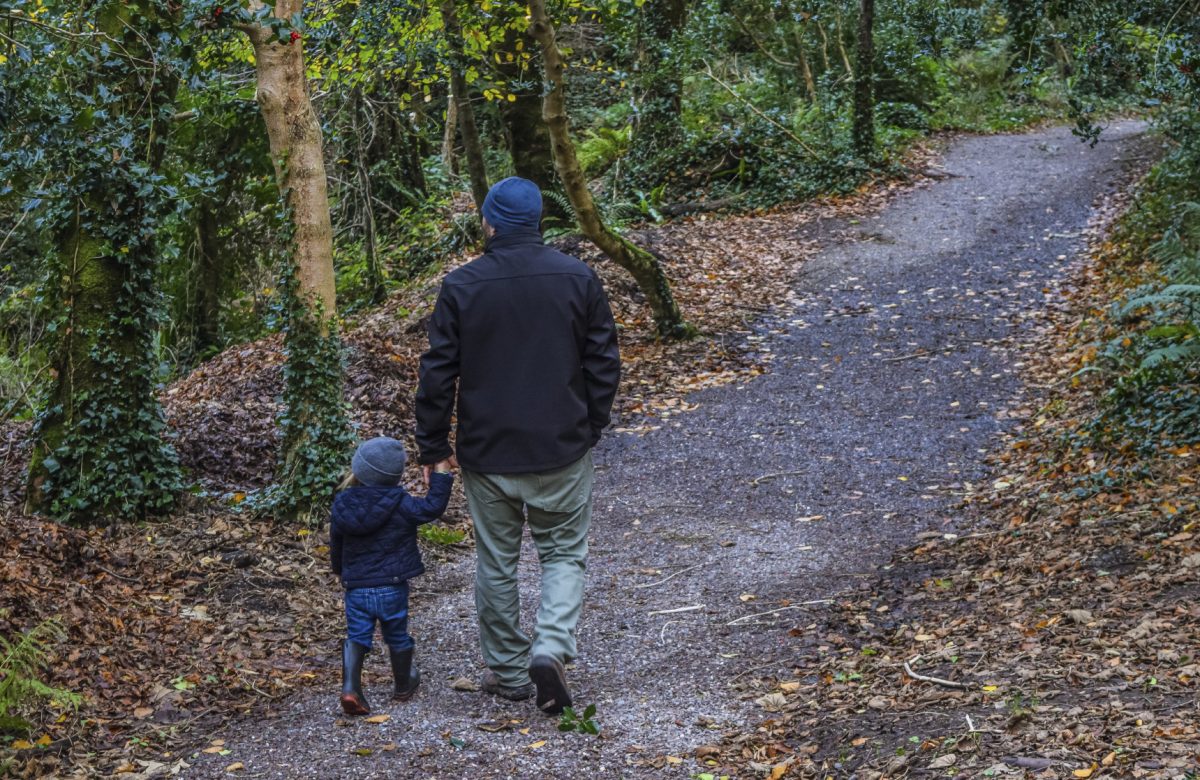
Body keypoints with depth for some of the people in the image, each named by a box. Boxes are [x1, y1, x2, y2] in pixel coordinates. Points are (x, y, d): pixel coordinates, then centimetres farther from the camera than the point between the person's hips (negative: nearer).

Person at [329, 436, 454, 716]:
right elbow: (432, 508, -16)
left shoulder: (343, 506, 0)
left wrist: (342, 571, 30)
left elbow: (336, 545, 12)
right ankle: (403, 685, 35)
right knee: (397, 637, 17)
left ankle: (350, 686, -12)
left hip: (356, 588, 2)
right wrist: (441, 474, -9)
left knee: (356, 637, 8)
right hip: (392, 588, -2)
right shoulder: (400, 504, -15)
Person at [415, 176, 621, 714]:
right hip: (562, 449, 0)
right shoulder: (578, 278, -4)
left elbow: (438, 372, -5)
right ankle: (551, 646, -10)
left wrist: (433, 445, 6)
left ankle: (508, 671, 22)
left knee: (496, 563, 13)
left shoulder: (461, 287, -8)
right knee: (564, 552, 12)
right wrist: (591, 427, 15)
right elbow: (604, 362, 2)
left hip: (487, 453, 0)